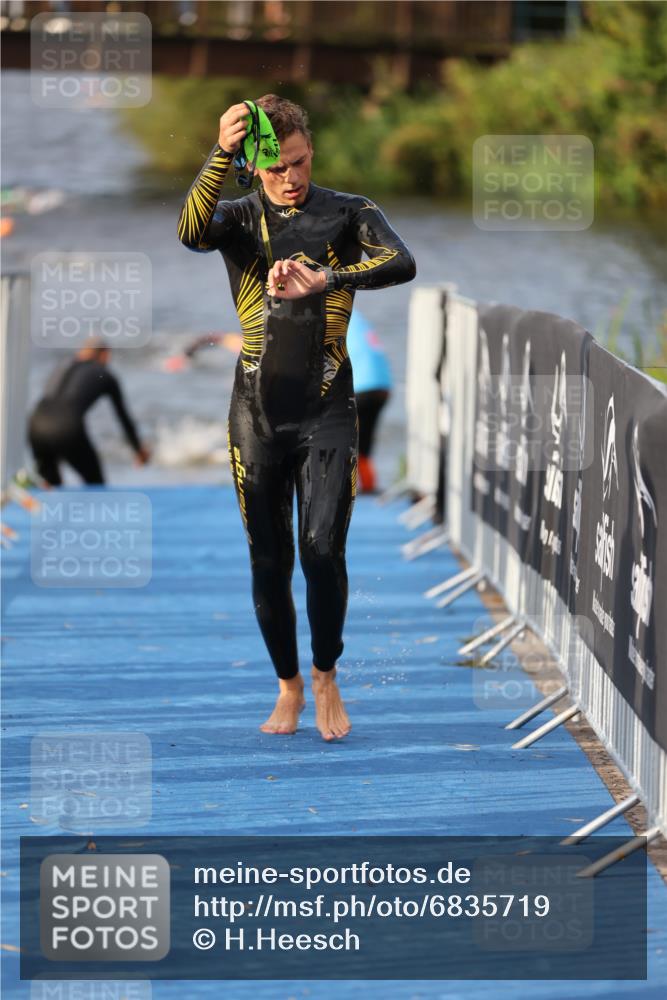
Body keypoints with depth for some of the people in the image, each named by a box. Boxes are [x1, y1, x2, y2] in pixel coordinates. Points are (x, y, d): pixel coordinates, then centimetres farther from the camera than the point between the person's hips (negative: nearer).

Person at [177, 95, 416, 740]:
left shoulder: (348, 214, 5)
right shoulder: (240, 217, 5)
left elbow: (401, 263, -14)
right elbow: (191, 232, -19)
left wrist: (326, 280, -29)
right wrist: (221, 153, -30)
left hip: (326, 410, -1)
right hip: (257, 413, 1)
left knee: (322, 548, -13)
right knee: (269, 560, 4)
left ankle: (326, 676, 8)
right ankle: (288, 687, 20)